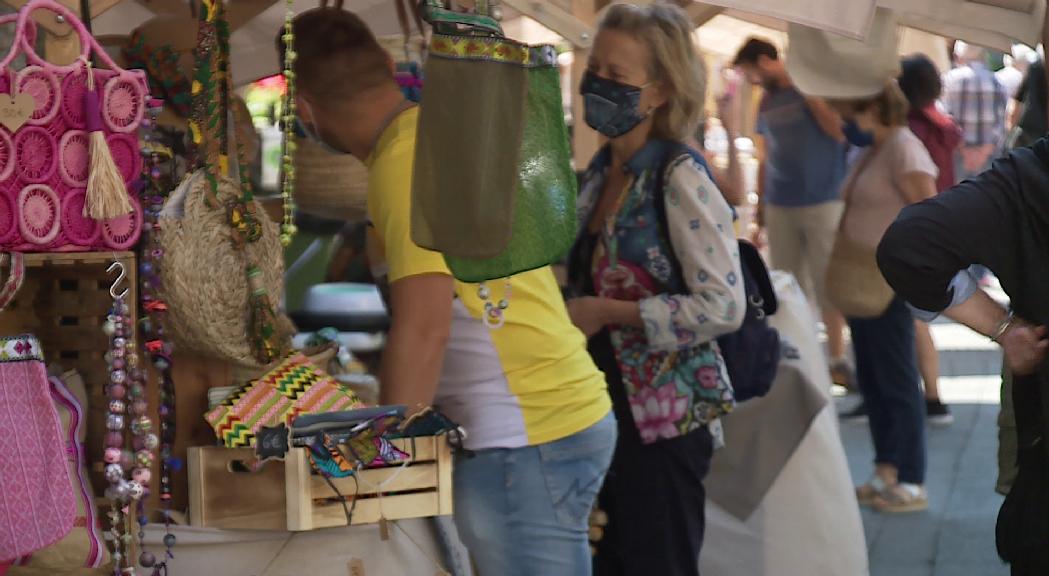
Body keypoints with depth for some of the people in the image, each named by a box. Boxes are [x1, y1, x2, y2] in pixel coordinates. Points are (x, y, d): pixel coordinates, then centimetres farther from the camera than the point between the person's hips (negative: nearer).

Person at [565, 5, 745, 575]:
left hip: (663, 418, -8)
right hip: (607, 404, 8)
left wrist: (605, 312, -18)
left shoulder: (679, 178, -15)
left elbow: (723, 307, -22)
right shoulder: (601, 172, 8)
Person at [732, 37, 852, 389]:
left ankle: (837, 359, 5)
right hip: (779, 206, 5)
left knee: (827, 284, -2)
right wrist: (760, 207, 15)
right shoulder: (767, 102, 13)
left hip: (823, 201, -5)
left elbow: (839, 131, -17)